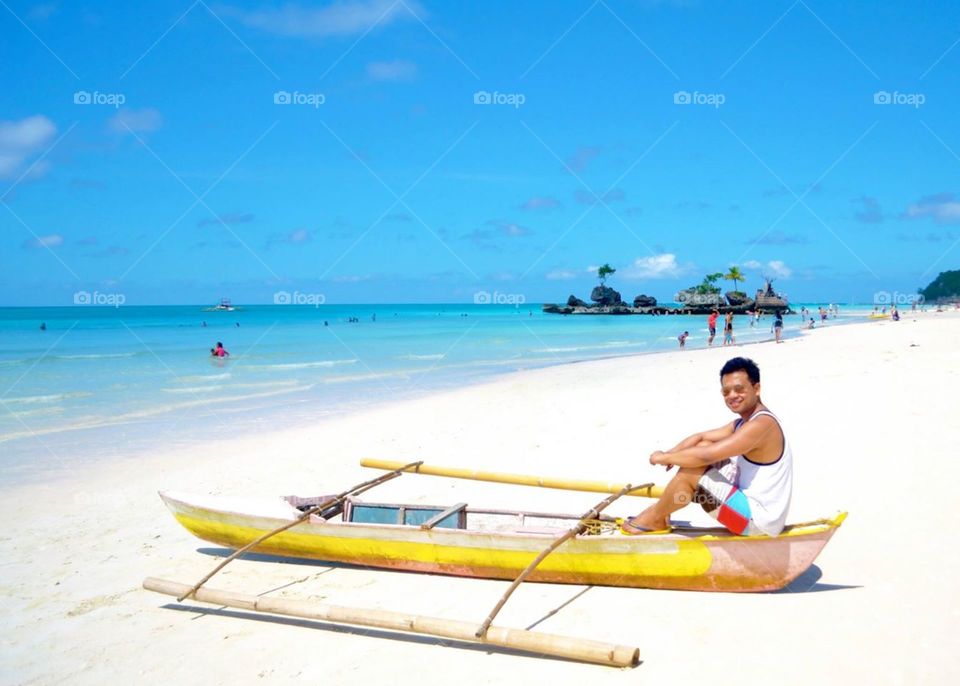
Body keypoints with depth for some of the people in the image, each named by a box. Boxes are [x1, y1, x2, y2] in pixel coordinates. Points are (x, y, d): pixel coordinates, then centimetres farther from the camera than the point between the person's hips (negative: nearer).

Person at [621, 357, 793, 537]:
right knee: (703, 446, 10)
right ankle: (662, 509, 12)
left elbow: (705, 456, -27)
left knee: (690, 471, -18)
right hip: (752, 501, 10)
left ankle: (655, 519, 6)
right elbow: (700, 437, 13)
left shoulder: (761, 424, -23)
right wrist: (671, 455, -6)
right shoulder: (744, 423, 11)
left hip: (759, 520, -10)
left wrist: (663, 457, -13)